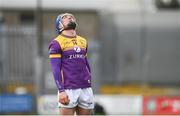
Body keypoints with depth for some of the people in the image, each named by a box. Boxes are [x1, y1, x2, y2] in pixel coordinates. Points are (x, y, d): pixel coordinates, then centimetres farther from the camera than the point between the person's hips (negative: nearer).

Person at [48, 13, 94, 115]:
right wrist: (61, 91, -15)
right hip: (69, 90, -6)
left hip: (85, 89, 6)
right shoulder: (57, 43, -2)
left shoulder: (83, 41, 17)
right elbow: (56, 69, -7)